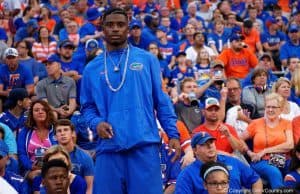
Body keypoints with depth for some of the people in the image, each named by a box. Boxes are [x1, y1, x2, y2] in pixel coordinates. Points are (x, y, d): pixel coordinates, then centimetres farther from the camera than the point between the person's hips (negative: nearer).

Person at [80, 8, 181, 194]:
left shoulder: (148, 60, 9)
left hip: (144, 144, -2)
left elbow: (162, 101, 8)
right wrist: (96, 123, -6)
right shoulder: (92, 69, 14)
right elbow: (88, 106, 16)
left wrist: (173, 134, -1)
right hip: (109, 147, 2)